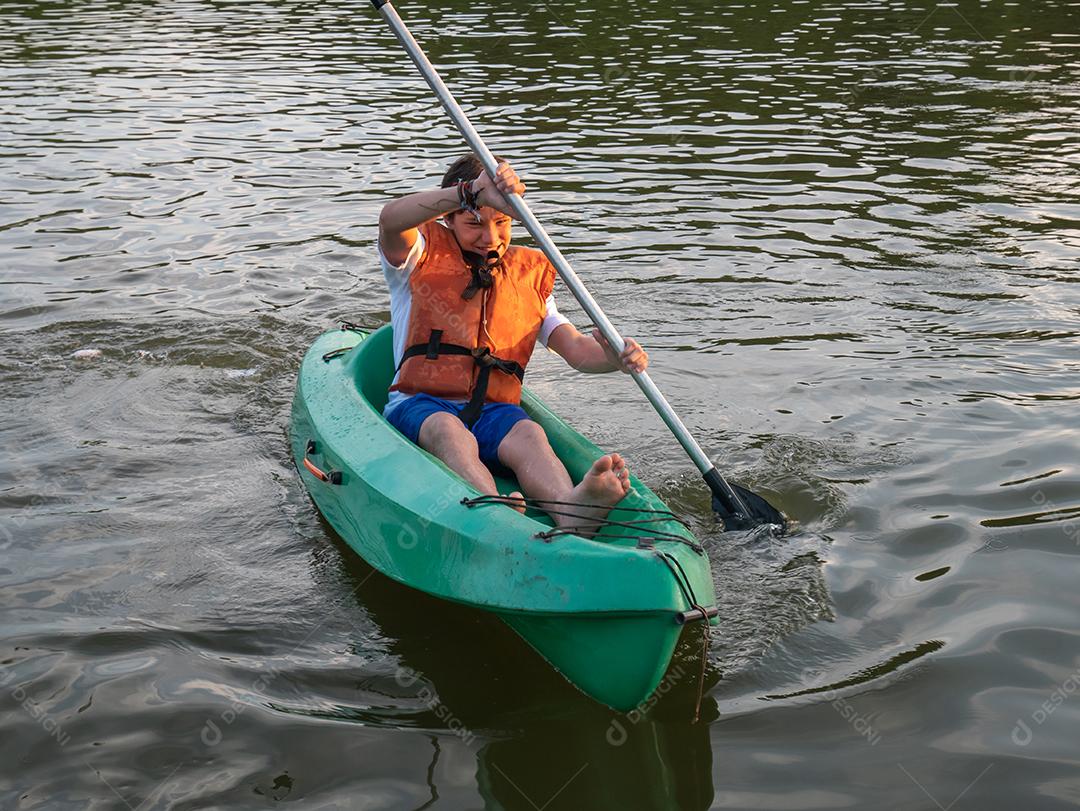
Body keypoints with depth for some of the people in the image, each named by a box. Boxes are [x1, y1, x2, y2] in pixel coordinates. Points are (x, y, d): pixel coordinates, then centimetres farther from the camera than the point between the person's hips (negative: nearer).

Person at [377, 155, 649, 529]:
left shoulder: (528, 278, 20)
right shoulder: (424, 257, 9)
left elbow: (575, 348, 8)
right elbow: (391, 219, -16)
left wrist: (616, 357, -16)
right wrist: (471, 191, -29)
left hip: (494, 411, 3)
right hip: (419, 406, -2)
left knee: (529, 434, -32)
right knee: (449, 429, -37)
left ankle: (570, 511, -63)